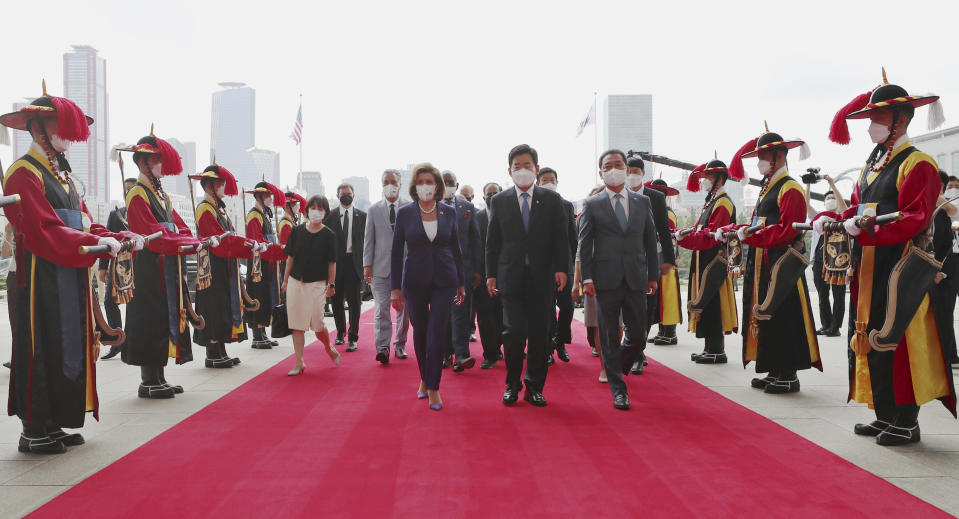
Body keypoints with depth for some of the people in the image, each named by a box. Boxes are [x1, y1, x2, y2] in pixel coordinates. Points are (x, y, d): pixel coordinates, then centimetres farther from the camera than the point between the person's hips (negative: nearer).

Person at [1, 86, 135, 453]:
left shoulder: (63, 175, 18)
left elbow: (84, 223, 14)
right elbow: (45, 232, -20)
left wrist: (120, 239, -2)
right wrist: (96, 243, -25)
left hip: (71, 278, 9)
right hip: (42, 280, -9)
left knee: (69, 346, 11)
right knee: (42, 350, -2)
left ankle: (53, 423, 21)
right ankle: (34, 432, 8)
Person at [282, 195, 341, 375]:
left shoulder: (329, 235, -2)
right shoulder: (297, 231, 4)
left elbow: (332, 262, 1)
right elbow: (290, 257, 8)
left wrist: (331, 284, -1)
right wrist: (285, 280, 9)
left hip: (317, 284, -2)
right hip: (296, 282, 3)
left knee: (317, 324, -3)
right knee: (297, 324, 3)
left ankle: (329, 349, 28)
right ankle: (299, 363, 10)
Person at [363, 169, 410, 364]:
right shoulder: (374, 210, 7)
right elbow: (369, 239, 6)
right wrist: (367, 265, 0)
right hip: (381, 267, 0)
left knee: (403, 308, 8)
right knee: (381, 308, -6)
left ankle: (400, 345, 21)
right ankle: (382, 347, -5)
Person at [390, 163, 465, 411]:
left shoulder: (449, 212, 2)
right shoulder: (404, 213, -2)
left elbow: (456, 248, 9)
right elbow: (396, 252, 0)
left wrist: (461, 283, 10)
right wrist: (395, 287, -4)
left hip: (443, 280, 0)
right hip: (415, 281, 0)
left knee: (437, 332, -6)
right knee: (420, 332, 10)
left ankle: (433, 388, 4)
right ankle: (424, 379, 30)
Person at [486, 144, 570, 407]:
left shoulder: (552, 200, 7)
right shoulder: (499, 201, 8)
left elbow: (561, 238, 5)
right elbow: (492, 242, 8)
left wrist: (561, 268, -6)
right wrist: (491, 274, 3)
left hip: (542, 277, 1)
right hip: (511, 277, -1)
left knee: (539, 334, 4)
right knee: (514, 331, -8)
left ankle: (534, 387, 17)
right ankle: (512, 384, 12)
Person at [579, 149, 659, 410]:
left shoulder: (643, 202, 12)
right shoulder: (591, 205, 4)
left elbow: (650, 240, 13)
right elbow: (584, 245, 1)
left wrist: (653, 275, 9)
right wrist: (587, 278, -7)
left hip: (636, 280, 2)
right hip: (606, 280, -2)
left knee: (639, 335, 4)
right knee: (610, 337, 2)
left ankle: (617, 368, 32)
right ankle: (618, 389, 12)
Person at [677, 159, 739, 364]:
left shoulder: (724, 203, -12)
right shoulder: (710, 203, 19)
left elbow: (711, 236, -21)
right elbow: (698, 232, 15)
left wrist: (684, 236, -22)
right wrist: (682, 235, -1)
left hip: (715, 262, -10)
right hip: (704, 263, 10)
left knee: (712, 305, -6)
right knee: (705, 305, 11)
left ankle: (717, 352, 0)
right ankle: (710, 349, 17)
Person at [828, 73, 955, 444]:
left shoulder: (918, 164, -7)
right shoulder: (871, 167, 19)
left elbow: (915, 219, -17)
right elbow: (857, 209, 18)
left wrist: (865, 228, -26)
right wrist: (832, 219, -2)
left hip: (899, 269, -8)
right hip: (867, 269, 8)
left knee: (898, 342, -5)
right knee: (870, 337, 10)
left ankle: (907, 422, 6)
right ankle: (885, 416, 21)